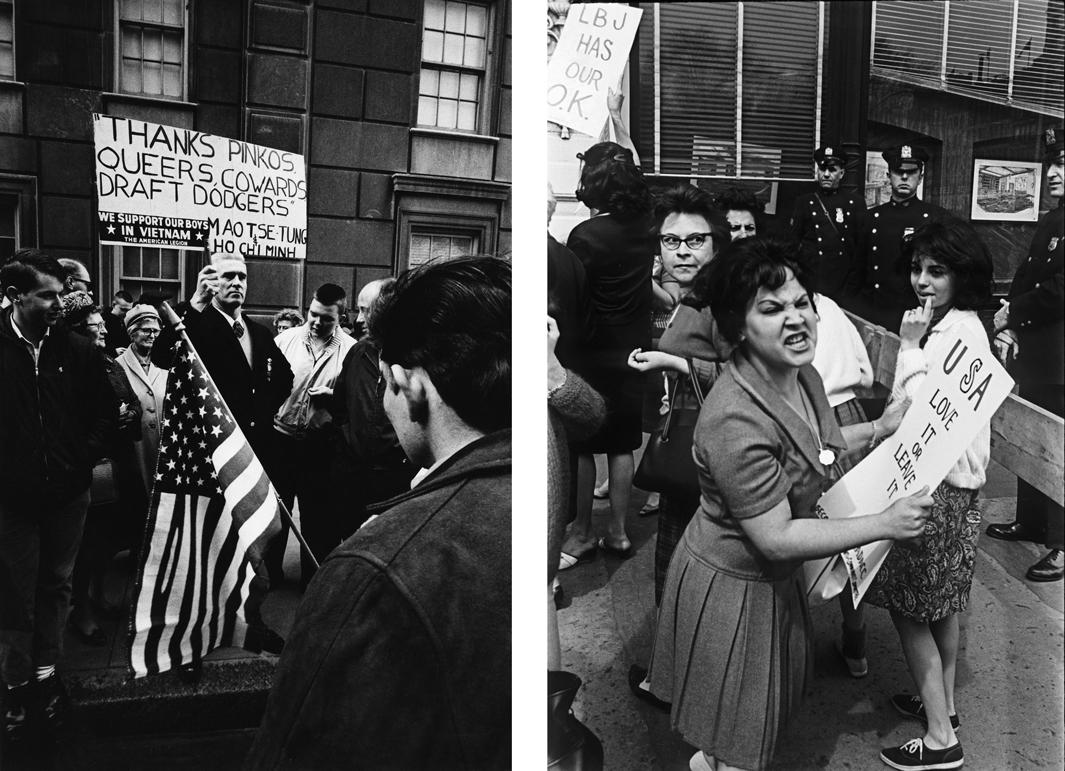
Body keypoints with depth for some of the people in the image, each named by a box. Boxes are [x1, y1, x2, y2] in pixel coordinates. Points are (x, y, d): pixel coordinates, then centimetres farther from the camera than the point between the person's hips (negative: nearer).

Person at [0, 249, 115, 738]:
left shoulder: (78, 350, -2)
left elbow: (104, 409, 6)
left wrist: (84, 458, -3)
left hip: (68, 493, 2)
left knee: (56, 586, 14)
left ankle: (45, 673, 29)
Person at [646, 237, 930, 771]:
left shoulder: (801, 375, -6)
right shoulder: (735, 421, -36)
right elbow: (777, 538, -30)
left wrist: (878, 429, 5)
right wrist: (884, 525, -26)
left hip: (776, 577, 9)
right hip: (731, 586, -9)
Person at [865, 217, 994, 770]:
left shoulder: (961, 332, -20)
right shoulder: (943, 325, 7)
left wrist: (909, 346, -22)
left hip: (942, 485, -10)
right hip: (943, 481, 10)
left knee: (908, 608, 2)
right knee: (941, 604, 22)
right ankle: (942, 703, 40)